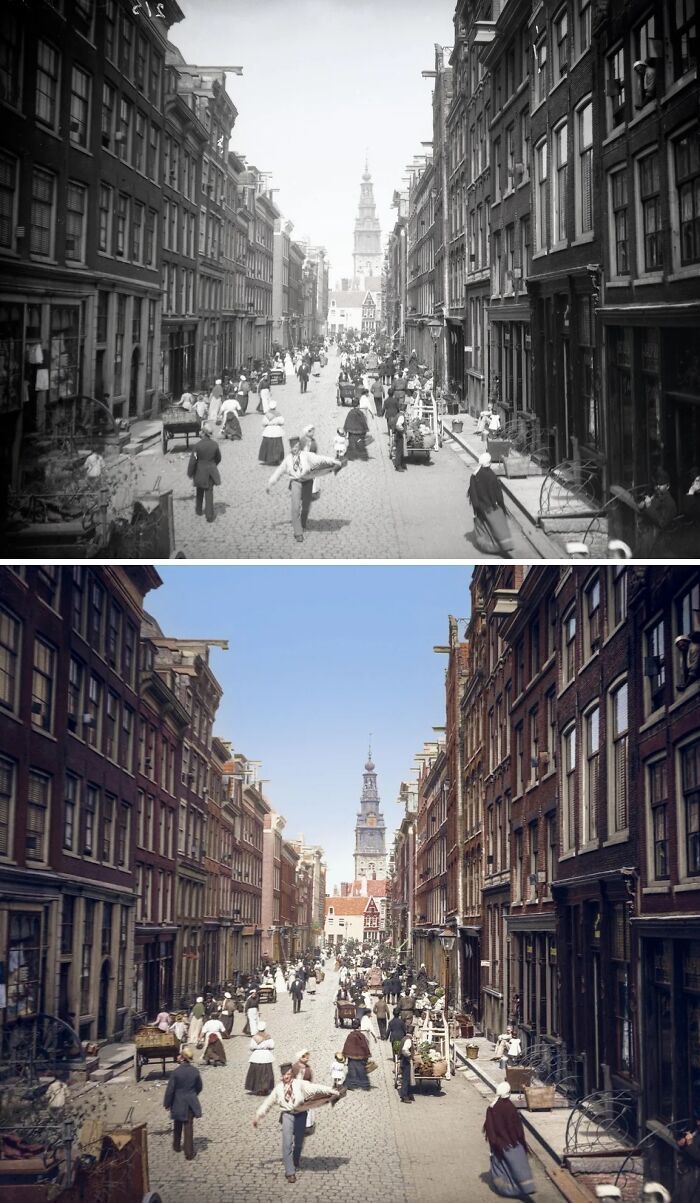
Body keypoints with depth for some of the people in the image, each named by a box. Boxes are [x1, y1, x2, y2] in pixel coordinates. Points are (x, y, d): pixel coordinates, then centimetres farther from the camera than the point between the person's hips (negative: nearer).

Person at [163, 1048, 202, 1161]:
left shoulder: (176, 1072, -18)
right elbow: (199, 1087, 5)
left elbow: (170, 1089, -13)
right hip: (191, 1103, 2)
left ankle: (177, 1146, 36)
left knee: (177, 1126, 21)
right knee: (189, 1127, 5)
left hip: (178, 1103, -2)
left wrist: (167, 1104, -1)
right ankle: (189, 1153, 5)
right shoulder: (195, 1071, -7)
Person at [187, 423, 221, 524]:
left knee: (199, 492, 22)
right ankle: (209, 516, 5)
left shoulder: (197, 446, -20)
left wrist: (190, 474, -1)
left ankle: (198, 510, 39)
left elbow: (192, 461, -15)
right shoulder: (215, 444, -10)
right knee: (209, 494, 8)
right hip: (211, 472, 1)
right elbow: (218, 459, 4)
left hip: (200, 473, -1)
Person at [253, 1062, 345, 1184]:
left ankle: (295, 1163, 39)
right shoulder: (278, 1088, 4)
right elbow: (268, 1103, 12)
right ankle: (289, 1172, -5)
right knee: (287, 1143, -10)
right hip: (287, 1115, 0)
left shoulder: (300, 1084, -3)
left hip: (300, 1115, 0)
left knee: (299, 1142, 12)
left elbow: (316, 1088, -11)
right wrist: (258, 1116, 12)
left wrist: (333, 1091, -18)